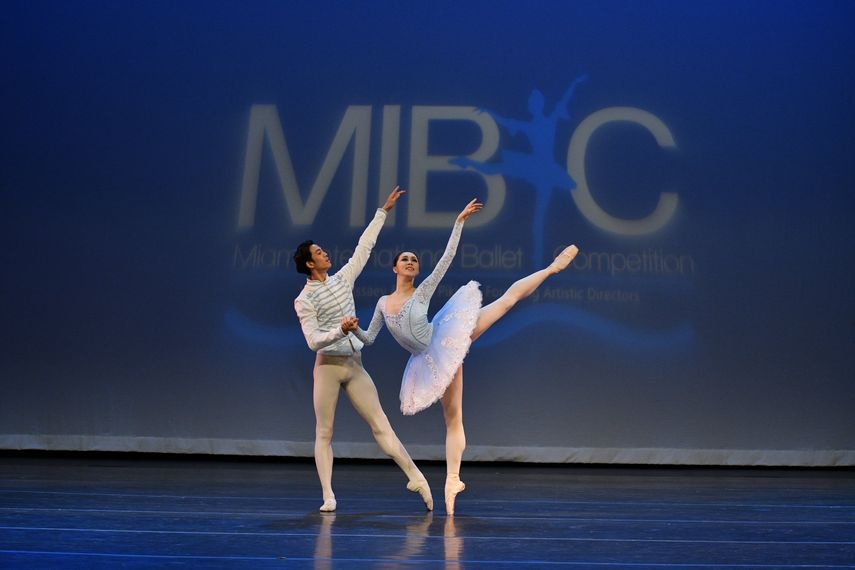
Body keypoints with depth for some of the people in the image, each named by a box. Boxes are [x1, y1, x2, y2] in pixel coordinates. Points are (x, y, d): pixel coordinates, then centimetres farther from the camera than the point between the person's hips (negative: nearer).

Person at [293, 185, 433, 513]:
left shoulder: (343, 278, 9)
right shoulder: (304, 300, -5)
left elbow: (364, 246, 12)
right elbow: (313, 341, -13)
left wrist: (383, 210, 12)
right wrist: (340, 330, -29)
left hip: (355, 366, 4)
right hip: (328, 366, -4)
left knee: (381, 425, 1)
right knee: (324, 433, 0)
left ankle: (416, 477, -1)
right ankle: (328, 496, 3)